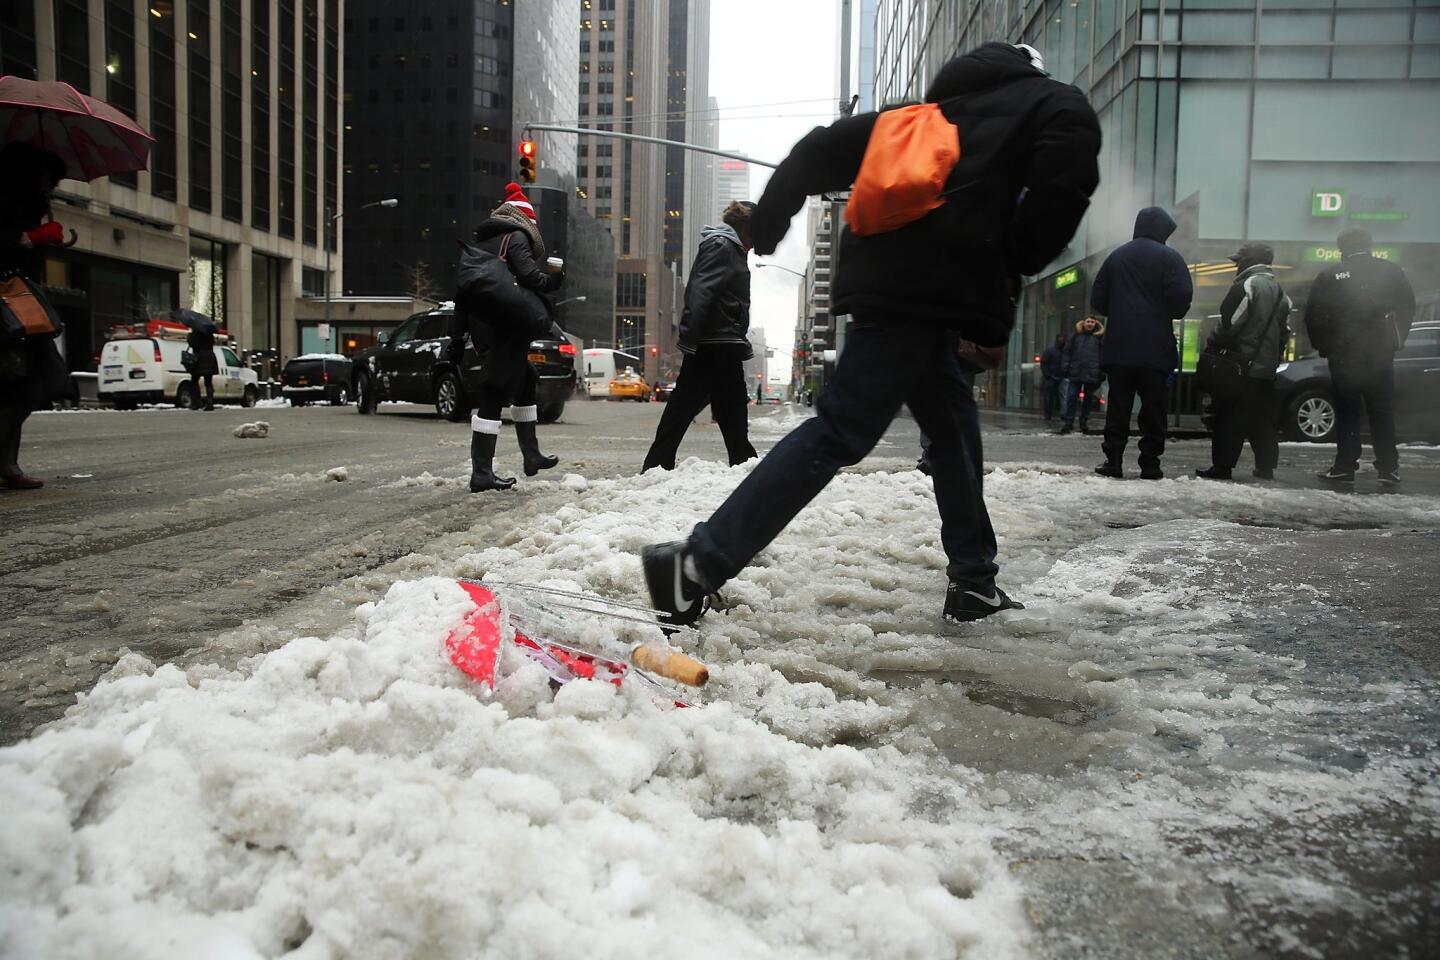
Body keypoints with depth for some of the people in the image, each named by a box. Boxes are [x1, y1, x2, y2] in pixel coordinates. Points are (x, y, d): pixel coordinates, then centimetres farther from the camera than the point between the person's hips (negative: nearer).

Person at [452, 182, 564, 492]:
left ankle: (531, 455, 28)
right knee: (494, 395, -8)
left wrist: (457, 336, 17)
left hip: (480, 325, 9)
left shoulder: (482, 240, 21)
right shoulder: (517, 236, -2)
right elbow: (528, 276, -18)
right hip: (504, 326, -9)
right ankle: (481, 473, -7)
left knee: (525, 381, 22)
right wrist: (553, 281, 3)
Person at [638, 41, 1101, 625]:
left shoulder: (937, 112, 33)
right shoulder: (1060, 106, 17)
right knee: (839, 432, -12)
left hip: (885, 279, 8)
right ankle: (699, 564, -17)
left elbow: (826, 149, 24)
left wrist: (767, 221, 30)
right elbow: (1061, 191, -6)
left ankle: (974, 582, 22)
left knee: (953, 428, 18)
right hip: (928, 292, -8)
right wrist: (1009, 268, 6)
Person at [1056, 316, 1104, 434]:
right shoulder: (1076, 336, 12)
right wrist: (1066, 367, -1)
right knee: (1071, 397, -4)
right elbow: (1067, 351, 10)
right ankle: (1067, 422, 0)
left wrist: (1103, 371, -5)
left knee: (1089, 398, 7)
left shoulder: (1100, 337, 9)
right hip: (1075, 373, 0)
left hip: (1092, 374, 0)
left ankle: (1084, 422, 15)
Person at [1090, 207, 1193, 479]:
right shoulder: (1169, 257, -2)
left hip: (1118, 347, 3)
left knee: (1117, 408, 5)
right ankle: (1150, 464, 1)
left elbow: (1097, 299, 11)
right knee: (1153, 409, 2)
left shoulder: (1116, 256, 11)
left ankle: (1113, 461, 3)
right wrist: (1171, 314, 8)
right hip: (1155, 349, -3)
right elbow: (1181, 296, -12)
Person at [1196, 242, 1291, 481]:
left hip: (1241, 362, -8)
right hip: (1267, 366, 8)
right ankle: (1266, 466, 14)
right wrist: (1276, 358, 23)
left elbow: (1230, 323, -15)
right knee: (1263, 418, 12)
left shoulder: (1246, 285, -9)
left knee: (1230, 416, -6)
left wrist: (1213, 346, -4)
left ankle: (1222, 465, -6)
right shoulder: (1278, 289, 18)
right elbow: (1284, 331, 19)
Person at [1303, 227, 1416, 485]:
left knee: (1346, 413, 5)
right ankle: (1388, 468, 7)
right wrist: (1396, 341, 16)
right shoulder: (1390, 271, 2)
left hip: (1342, 356, -1)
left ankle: (1345, 467, 3)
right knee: (1382, 413, 8)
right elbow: (1407, 308, 6)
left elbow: (1313, 317, -3)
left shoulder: (1329, 276, -3)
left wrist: (1324, 347, 8)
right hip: (1380, 356, 1)